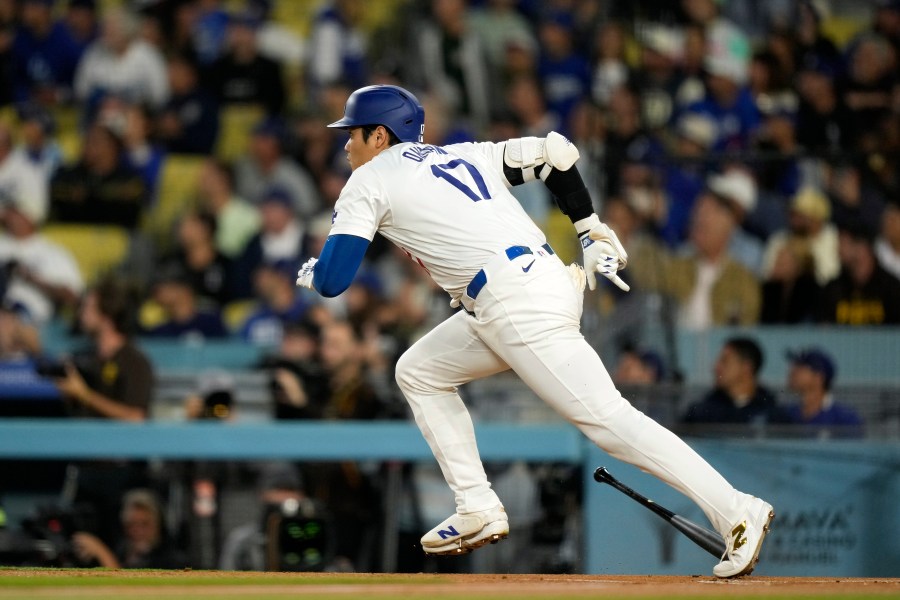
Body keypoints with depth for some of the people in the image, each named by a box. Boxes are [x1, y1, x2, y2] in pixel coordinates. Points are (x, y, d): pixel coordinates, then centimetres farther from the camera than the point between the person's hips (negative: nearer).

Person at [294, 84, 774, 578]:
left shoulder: (369, 183, 5)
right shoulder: (462, 155, 25)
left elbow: (332, 279, -2)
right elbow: (554, 150, 19)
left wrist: (309, 272, 21)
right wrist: (591, 230, 22)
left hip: (518, 306, -9)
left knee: (605, 417, -13)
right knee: (418, 372, 20)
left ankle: (737, 513, -20)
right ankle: (478, 512, 15)